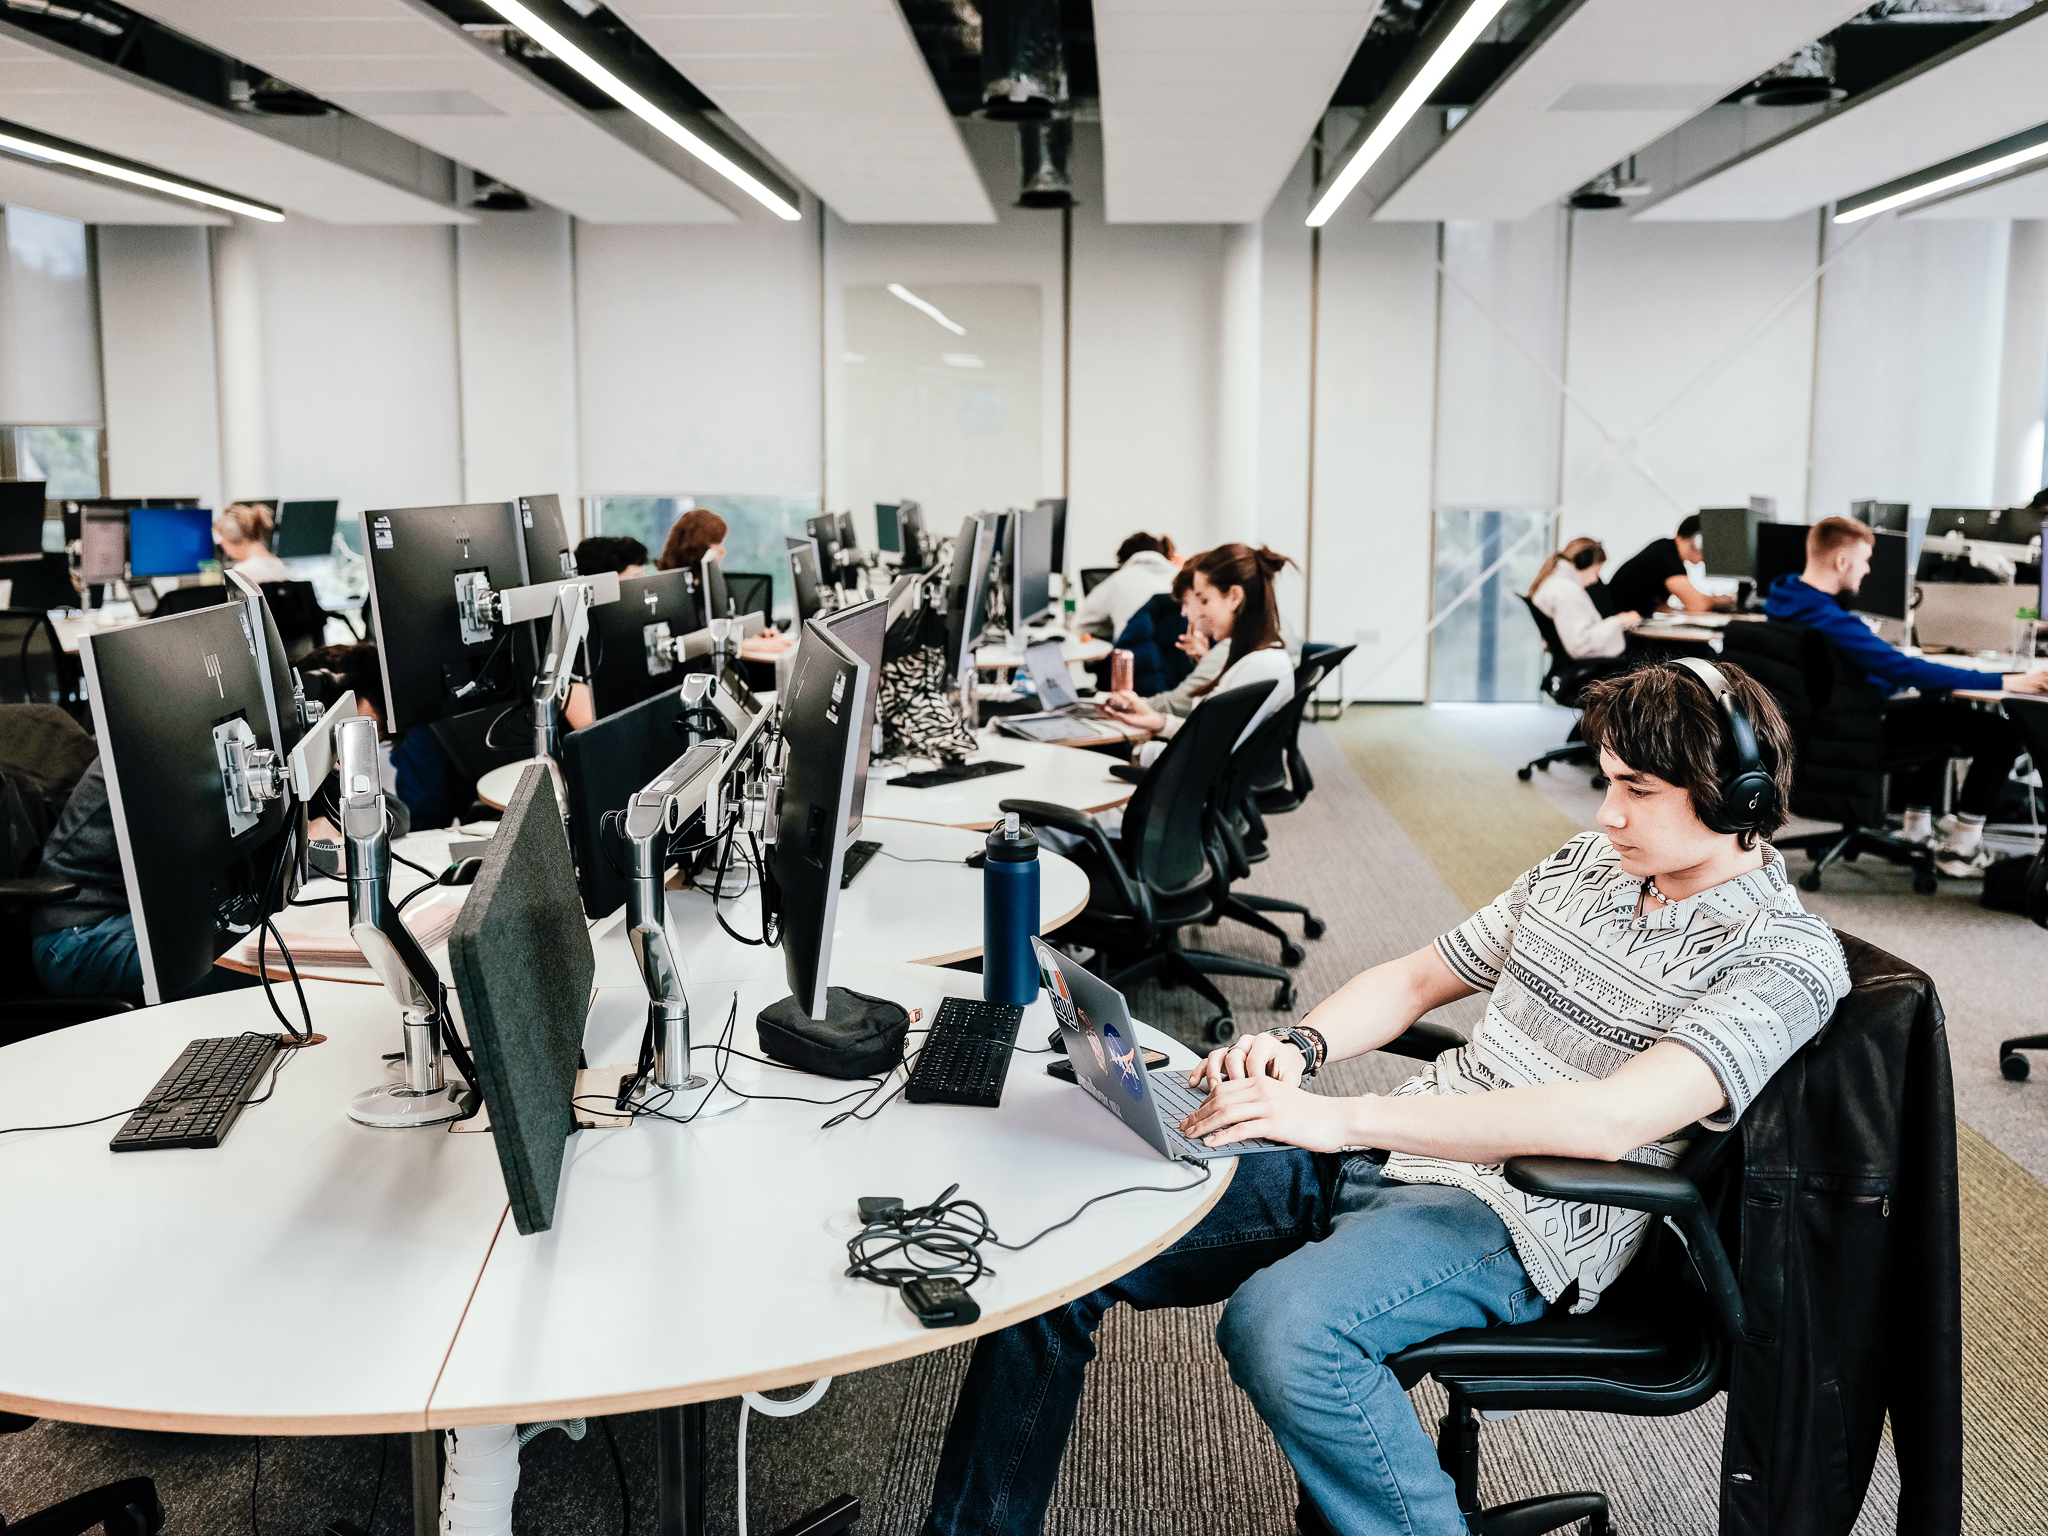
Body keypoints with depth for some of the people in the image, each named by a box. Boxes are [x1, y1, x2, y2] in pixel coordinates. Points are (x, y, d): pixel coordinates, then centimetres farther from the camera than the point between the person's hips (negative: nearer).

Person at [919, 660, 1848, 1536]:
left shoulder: (1788, 955, -10)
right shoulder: (1587, 863, 14)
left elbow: (1610, 1120, -25)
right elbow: (1416, 979, 21)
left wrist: (1345, 1118, -28)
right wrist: (1300, 1049, -1)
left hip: (1518, 1218, -7)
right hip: (1380, 1160, 8)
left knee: (1279, 1323, -37)